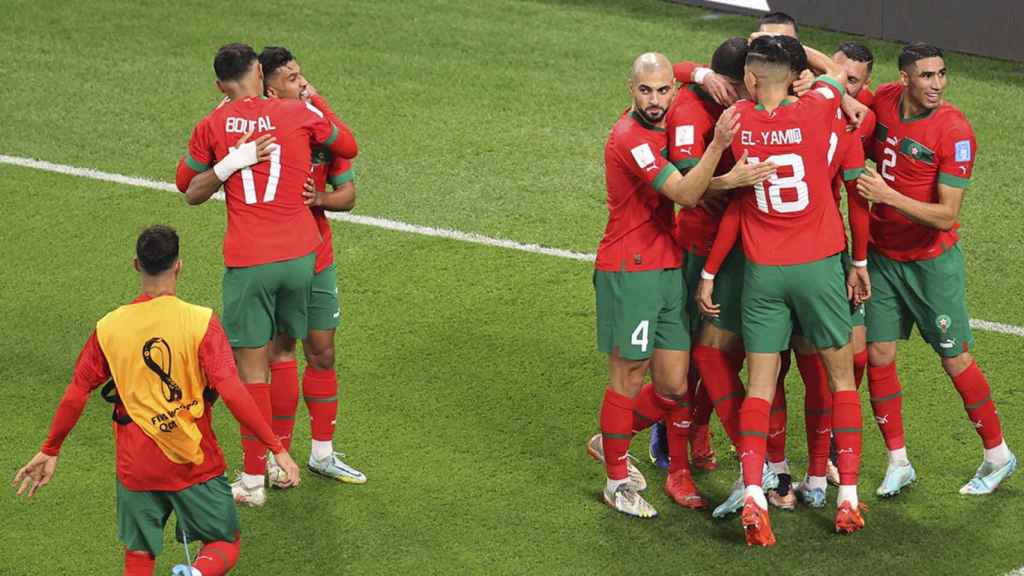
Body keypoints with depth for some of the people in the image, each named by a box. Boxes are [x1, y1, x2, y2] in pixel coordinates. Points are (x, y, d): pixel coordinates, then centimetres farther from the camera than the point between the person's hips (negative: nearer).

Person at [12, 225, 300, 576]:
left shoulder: (108, 328, -3)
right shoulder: (201, 322, -12)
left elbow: (75, 395, 3)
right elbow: (231, 392, -18)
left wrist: (50, 451, 17)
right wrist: (277, 449, -13)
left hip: (135, 466, 2)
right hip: (196, 464, -2)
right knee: (225, 546, 12)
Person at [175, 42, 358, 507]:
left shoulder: (212, 126, 2)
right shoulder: (299, 113, 0)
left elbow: (189, 192, 14)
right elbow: (348, 147, 17)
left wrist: (229, 164, 7)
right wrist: (312, 101, 26)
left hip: (246, 262, -2)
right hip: (299, 253, 2)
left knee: (251, 369, 3)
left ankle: (253, 480, 6)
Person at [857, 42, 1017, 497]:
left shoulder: (954, 132, -21)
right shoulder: (883, 101, -5)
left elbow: (947, 215, -23)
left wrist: (888, 196, -30)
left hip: (932, 261, -5)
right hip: (881, 255, 5)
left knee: (955, 359, 3)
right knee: (878, 355, 2)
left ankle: (998, 455, 20)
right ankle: (898, 462, 15)